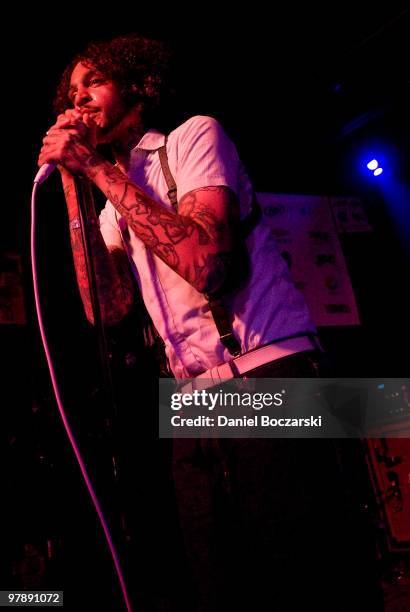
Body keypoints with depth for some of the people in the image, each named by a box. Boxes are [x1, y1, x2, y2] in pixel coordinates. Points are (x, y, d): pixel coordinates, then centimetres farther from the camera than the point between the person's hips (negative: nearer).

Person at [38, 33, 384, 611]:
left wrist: (96, 168, -10)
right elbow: (106, 308, 4)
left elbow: (205, 263, -17)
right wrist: (73, 184, 4)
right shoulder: (116, 202, 21)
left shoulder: (195, 134, 2)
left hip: (269, 373, -6)